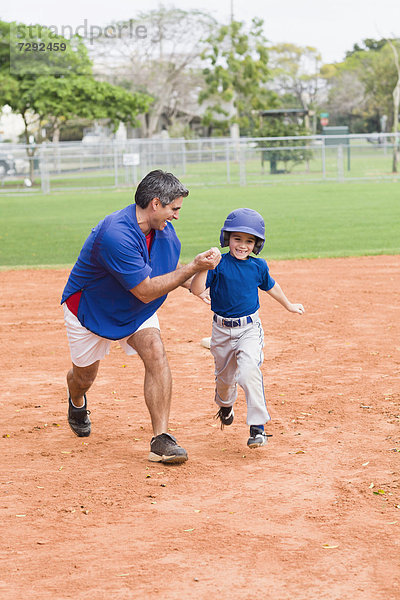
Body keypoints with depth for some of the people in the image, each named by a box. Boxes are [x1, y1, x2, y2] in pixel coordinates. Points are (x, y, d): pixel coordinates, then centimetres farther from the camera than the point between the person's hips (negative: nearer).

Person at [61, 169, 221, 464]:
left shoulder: (164, 229, -13)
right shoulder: (117, 235, -39)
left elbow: (170, 266, 8)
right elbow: (145, 291, -36)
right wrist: (194, 267, -36)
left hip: (135, 309, 5)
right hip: (90, 307, -5)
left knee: (155, 352, -20)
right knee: (85, 375, 13)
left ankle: (161, 440, -20)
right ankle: (77, 402, 53)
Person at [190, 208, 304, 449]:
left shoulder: (258, 266, 0)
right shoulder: (218, 265, -9)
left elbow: (271, 286, 20)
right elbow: (197, 289, -20)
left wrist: (289, 305, 34)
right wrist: (203, 266, -35)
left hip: (250, 329, -1)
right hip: (222, 330, 1)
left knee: (248, 371, -23)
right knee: (224, 377, 17)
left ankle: (258, 427, -18)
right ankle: (226, 405, 53)